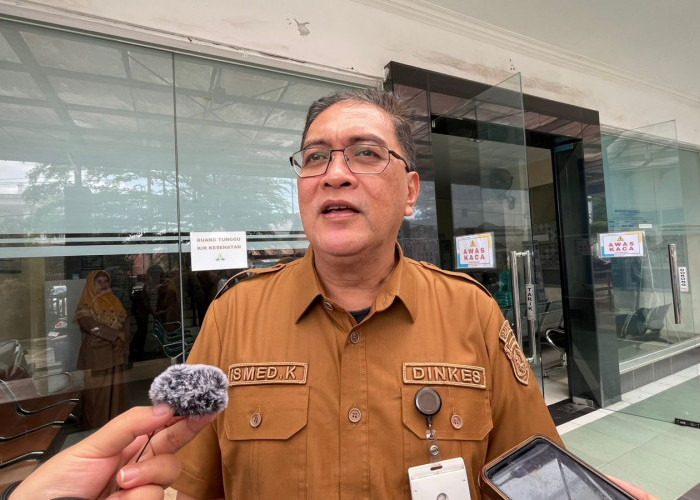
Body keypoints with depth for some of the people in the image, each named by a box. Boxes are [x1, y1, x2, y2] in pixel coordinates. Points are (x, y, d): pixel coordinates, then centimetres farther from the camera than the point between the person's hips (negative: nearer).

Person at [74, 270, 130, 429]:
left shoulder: (115, 302, 12)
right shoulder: (85, 306, -3)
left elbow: (125, 322, 5)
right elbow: (92, 327, -16)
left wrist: (122, 340, -10)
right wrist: (116, 335, -15)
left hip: (115, 355, 4)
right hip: (95, 355, -4)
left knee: (116, 390, 9)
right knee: (97, 392, 1)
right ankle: (96, 426, 14)